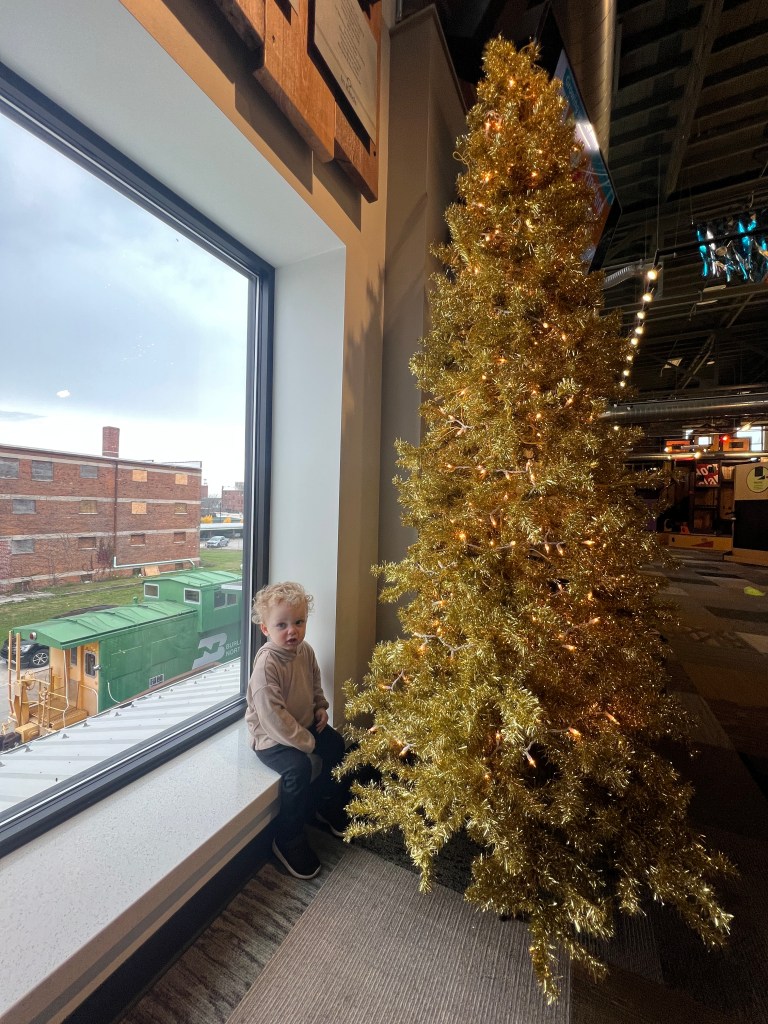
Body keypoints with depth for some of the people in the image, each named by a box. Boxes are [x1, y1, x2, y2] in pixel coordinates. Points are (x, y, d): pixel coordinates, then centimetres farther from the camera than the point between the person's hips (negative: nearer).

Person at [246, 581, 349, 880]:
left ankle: (329, 805, 33)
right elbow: (272, 715, -30)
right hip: (271, 736, -8)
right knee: (298, 767, -25)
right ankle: (288, 841, 0)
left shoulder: (304, 650, -6)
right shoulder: (266, 666, -31)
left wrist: (321, 707, 0)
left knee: (335, 743, 8)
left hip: (304, 723, 8)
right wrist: (306, 742, -24)